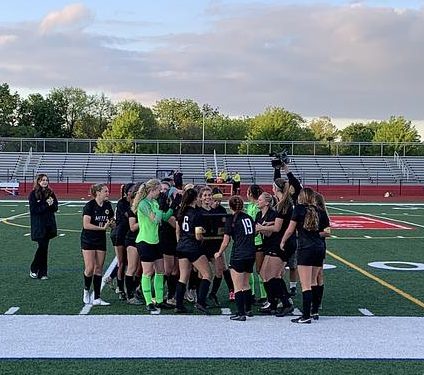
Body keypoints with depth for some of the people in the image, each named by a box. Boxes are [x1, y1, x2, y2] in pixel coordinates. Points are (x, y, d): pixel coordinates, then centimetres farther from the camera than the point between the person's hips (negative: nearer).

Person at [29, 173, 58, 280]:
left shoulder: (50, 193, 9)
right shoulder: (33, 194, -4)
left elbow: (55, 208, 8)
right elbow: (34, 209, -12)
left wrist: (51, 204, -13)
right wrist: (46, 204, -18)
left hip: (49, 224, 4)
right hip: (38, 225, -4)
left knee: (44, 248, 6)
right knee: (42, 247, -9)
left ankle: (42, 273, 11)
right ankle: (33, 269, 10)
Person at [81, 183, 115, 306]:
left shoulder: (107, 205, 4)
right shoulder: (89, 206, -13)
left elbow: (111, 221, 16)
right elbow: (86, 225, -20)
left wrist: (111, 223, -7)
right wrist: (102, 227, -23)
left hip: (101, 240, 6)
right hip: (88, 240, -5)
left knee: (99, 268, 4)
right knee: (90, 268, -10)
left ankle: (96, 298, 7)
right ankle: (86, 291, 16)